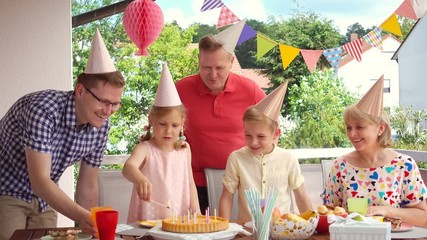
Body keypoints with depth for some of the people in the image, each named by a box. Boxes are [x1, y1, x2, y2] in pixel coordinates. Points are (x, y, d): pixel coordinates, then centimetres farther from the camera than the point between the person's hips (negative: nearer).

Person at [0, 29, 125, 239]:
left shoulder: (101, 126, -12)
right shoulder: (44, 109, -32)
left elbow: (88, 185, -2)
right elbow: (40, 182, -36)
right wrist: (81, 217, -48)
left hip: (44, 201, 6)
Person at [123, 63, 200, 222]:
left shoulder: (184, 149, 8)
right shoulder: (145, 149, -6)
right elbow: (128, 167, -26)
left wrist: (196, 212, 4)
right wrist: (140, 179, -46)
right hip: (147, 221, -4)